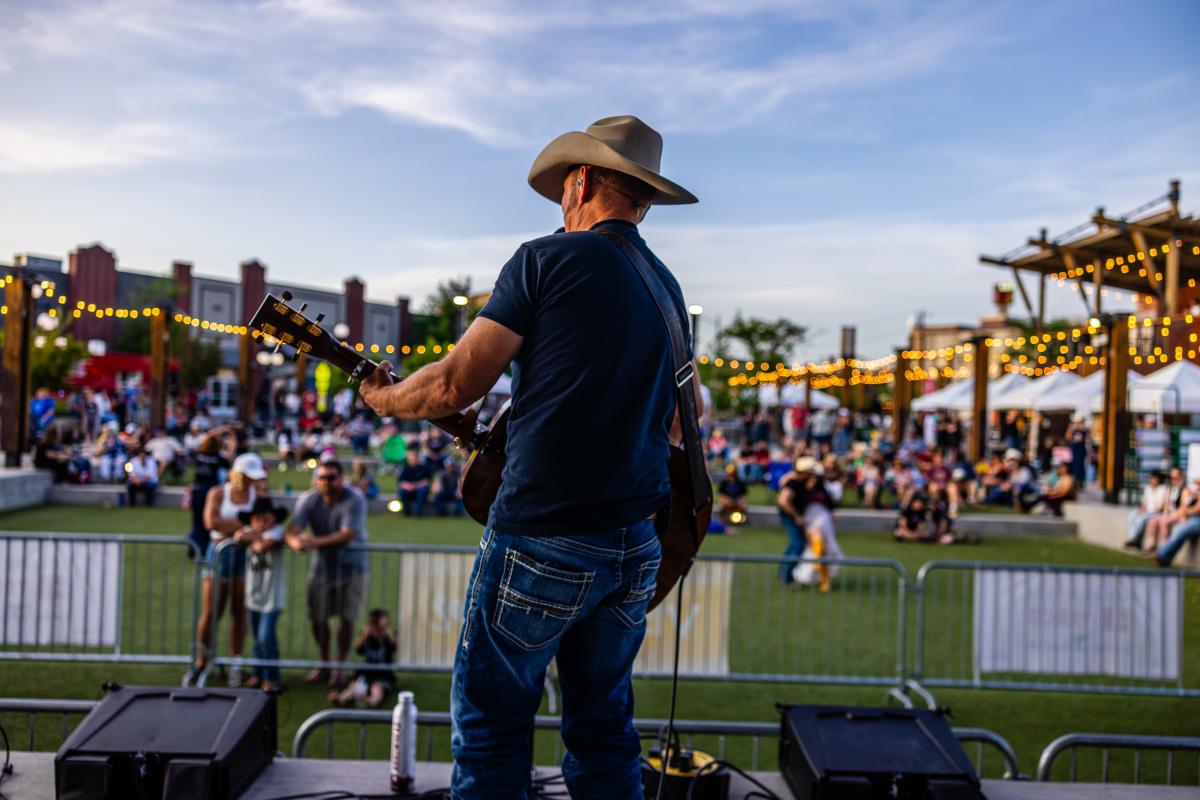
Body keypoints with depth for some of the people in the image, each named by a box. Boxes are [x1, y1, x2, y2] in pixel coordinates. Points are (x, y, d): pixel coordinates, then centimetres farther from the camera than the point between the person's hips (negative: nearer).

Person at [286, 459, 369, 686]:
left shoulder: (354, 500, -20)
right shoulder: (308, 499, -10)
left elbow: (347, 535, -30)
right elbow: (292, 529, -21)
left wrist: (315, 542, -41)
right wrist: (296, 542, -45)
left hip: (350, 563, -3)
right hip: (321, 563, 3)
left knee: (346, 617, -2)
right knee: (317, 617, 6)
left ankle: (340, 666, 16)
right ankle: (324, 664, 27)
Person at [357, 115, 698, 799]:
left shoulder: (548, 259, -7)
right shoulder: (667, 290, 13)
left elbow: (455, 387, -9)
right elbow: (682, 424, 18)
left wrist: (381, 397, 9)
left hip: (542, 536, -6)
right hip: (637, 545, 7)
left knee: (491, 723, 7)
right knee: (603, 725, 18)